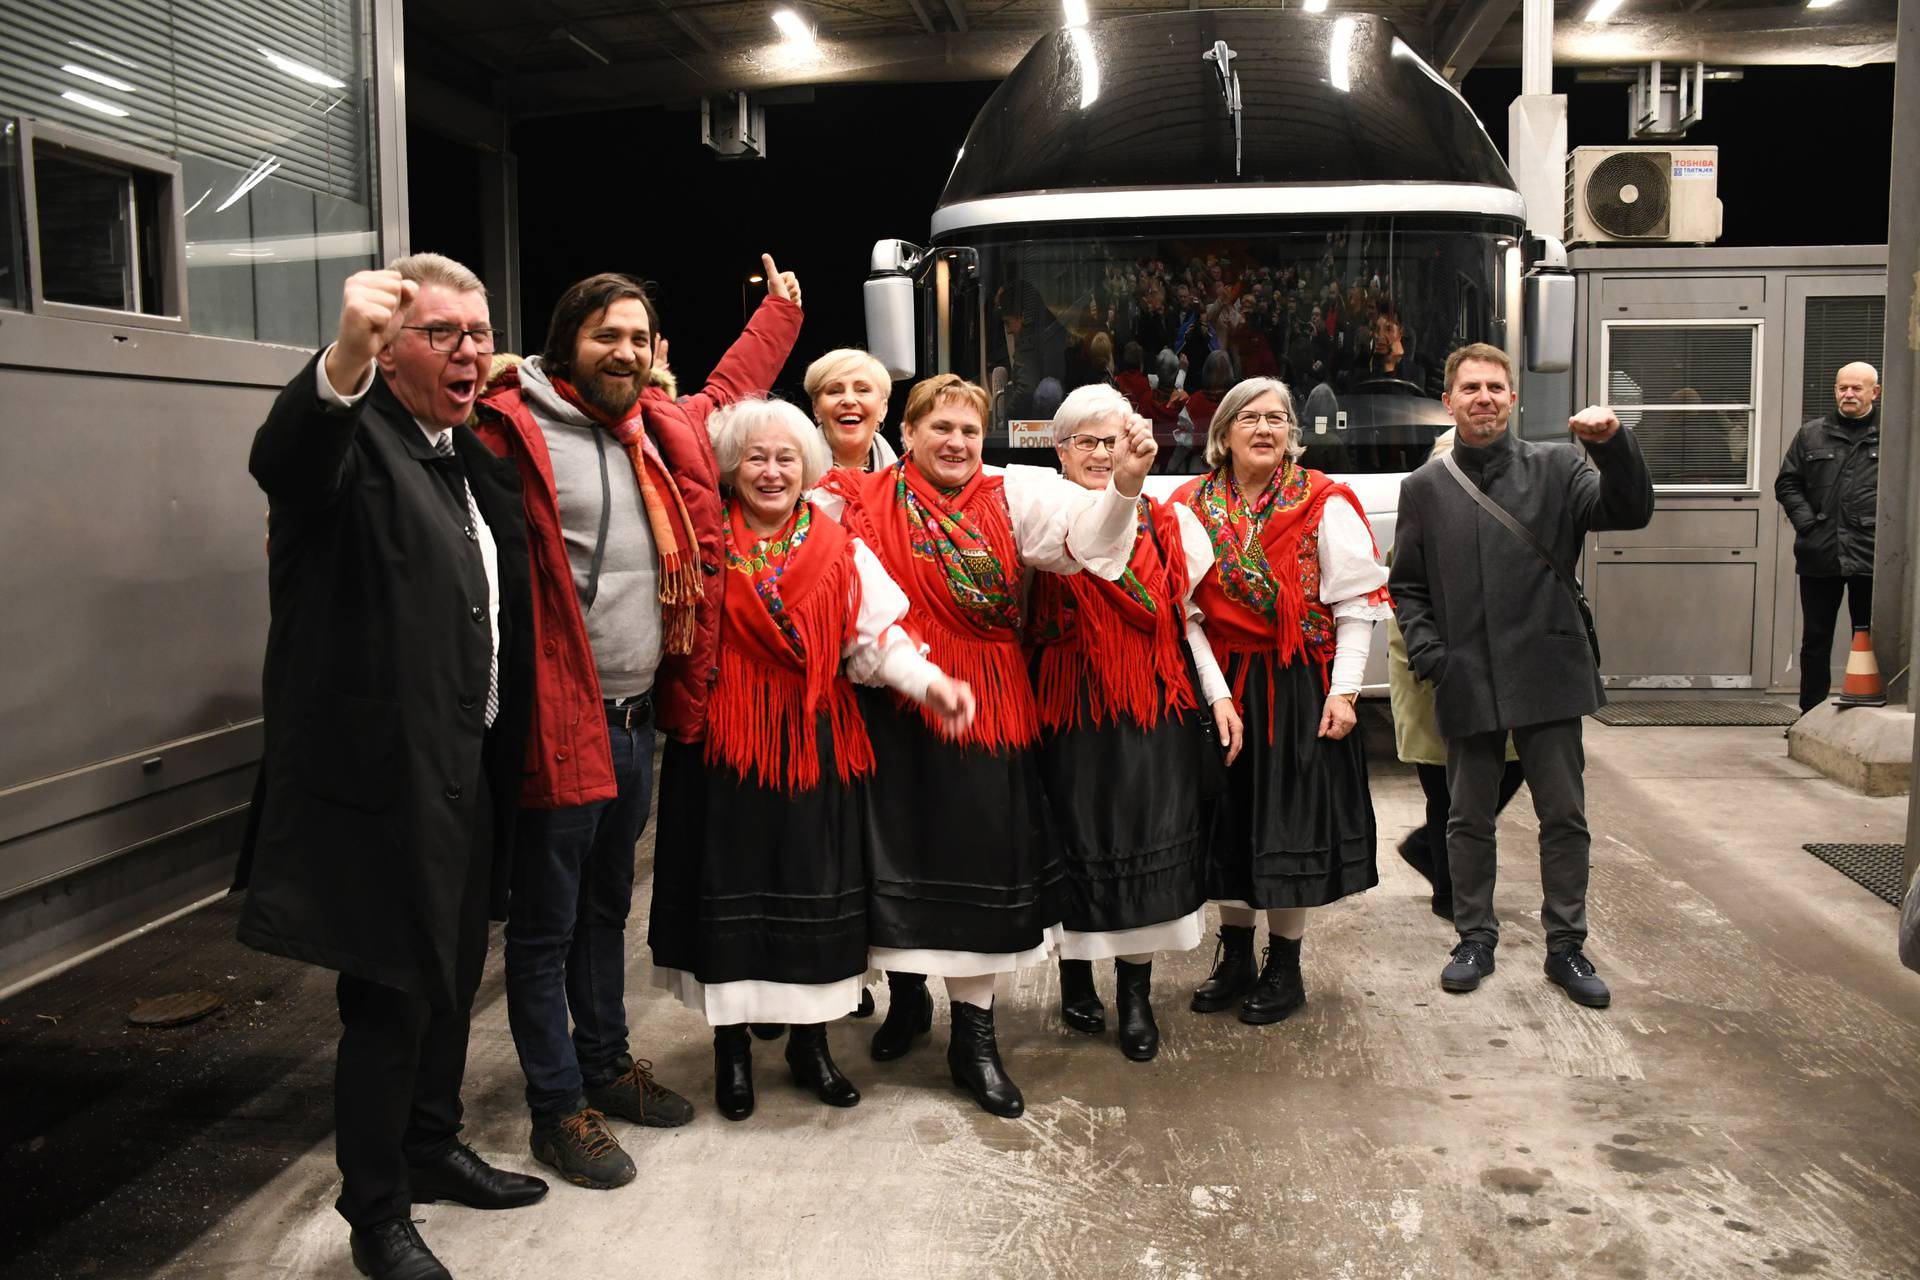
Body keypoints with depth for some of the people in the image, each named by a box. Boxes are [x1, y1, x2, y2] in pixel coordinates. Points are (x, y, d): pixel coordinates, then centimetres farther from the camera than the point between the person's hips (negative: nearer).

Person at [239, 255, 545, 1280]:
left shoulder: (473, 455, 13)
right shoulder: (351, 435, -13)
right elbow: (284, 459, -40)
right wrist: (345, 361, -56)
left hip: (467, 772, 8)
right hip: (384, 780, -8)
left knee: (451, 979, 21)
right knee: (389, 1000, 4)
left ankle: (431, 1147, 41)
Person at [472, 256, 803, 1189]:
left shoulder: (662, 430, 10)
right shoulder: (513, 430, -12)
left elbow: (725, 392, 29)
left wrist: (780, 308, 37)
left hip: (637, 720, 7)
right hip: (561, 721, -7)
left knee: (607, 907, 23)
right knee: (546, 925, 8)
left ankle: (605, 1065, 40)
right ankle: (558, 1110, 22)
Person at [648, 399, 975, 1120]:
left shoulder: (841, 553, 3)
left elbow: (877, 641, -3)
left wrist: (931, 683, -17)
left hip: (816, 747, 1)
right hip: (725, 748, -1)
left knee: (814, 889, 7)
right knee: (731, 890, 6)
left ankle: (809, 1041, 25)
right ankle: (732, 1046, 23)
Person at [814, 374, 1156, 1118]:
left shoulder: (1012, 497, 2)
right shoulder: (863, 501, 1)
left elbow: (1083, 533, -12)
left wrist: (1126, 483, -29)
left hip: (984, 709, 0)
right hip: (892, 711, 0)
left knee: (977, 857, 4)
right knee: (899, 847, 12)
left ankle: (974, 1034, 19)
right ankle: (906, 994, 38)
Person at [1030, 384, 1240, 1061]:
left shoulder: (1170, 522, 8)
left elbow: (1193, 614, 10)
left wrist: (1219, 693, 3)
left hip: (1155, 708, 2)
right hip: (1068, 710, -2)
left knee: (1146, 843, 4)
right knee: (1075, 840, 7)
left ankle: (1136, 993, 17)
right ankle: (1076, 975, 26)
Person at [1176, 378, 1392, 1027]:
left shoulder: (1324, 503, -4)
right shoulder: (1194, 505, 2)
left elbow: (1355, 606, -5)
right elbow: (1186, 608, -1)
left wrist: (1343, 693, -12)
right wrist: (1214, 693, -10)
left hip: (1301, 689, -2)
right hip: (1224, 686, 3)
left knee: (1291, 820, 4)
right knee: (1228, 820, 11)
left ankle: (1285, 967, 21)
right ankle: (1235, 958, 28)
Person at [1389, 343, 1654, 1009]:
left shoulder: (1556, 468, 3)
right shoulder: (1423, 488, 7)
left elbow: (1630, 512, -9)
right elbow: (1407, 586, 11)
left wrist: (1614, 445, -25)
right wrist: (1427, 653, -3)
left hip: (1547, 675, -1)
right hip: (1466, 681, 1)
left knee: (1564, 817, 7)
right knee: (1469, 820, 10)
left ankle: (1566, 947, 21)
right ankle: (1475, 941, 26)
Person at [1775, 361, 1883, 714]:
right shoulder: (1812, 434, 9)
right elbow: (1787, 484, 9)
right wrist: (1807, 522, -3)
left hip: (1871, 556, -2)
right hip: (1820, 554, 2)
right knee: (1816, 639, 10)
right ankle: (1811, 714, 19)